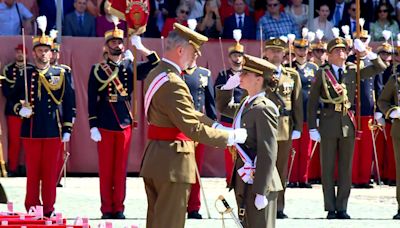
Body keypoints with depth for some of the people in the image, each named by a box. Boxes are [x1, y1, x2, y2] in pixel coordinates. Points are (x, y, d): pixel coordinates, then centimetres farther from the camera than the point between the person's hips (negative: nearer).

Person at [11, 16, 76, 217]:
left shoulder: (61, 74, 5)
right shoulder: (25, 75, 6)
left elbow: (69, 103, 6)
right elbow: (16, 100, 10)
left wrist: (67, 129, 1)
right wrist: (21, 109, -13)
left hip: (53, 132, 0)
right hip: (31, 131, 0)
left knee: (50, 172, 2)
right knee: (32, 172, 3)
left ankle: (48, 209, 9)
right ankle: (31, 208, 10)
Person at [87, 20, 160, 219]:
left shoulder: (131, 67, 8)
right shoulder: (98, 69, 1)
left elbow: (155, 65, -3)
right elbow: (92, 100, -2)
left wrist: (140, 47, -12)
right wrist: (93, 127, -8)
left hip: (125, 125, 2)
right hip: (104, 126, -2)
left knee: (120, 169, 5)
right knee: (106, 169, 1)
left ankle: (118, 208, 10)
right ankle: (107, 209, 6)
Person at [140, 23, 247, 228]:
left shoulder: (156, 74, 11)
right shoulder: (172, 83, -22)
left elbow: (187, 113, 16)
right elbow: (193, 128, -24)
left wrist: (216, 126, 7)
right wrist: (230, 137, -16)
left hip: (154, 161, 10)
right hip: (173, 163, -10)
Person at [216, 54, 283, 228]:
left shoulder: (264, 108, -16)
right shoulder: (246, 104, 10)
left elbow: (268, 154, -20)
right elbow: (223, 107, 32)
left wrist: (261, 192, -22)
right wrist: (228, 86, 12)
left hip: (258, 183, -9)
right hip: (244, 181, 9)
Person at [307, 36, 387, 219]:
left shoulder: (353, 71, 7)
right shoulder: (322, 74, 0)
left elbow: (380, 68, 9)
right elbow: (312, 102, 0)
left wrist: (365, 52, -5)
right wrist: (312, 128, -5)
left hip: (348, 124, 3)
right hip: (329, 125, -2)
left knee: (346, 168, 5)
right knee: (328, 168, 2)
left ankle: (342, 208, 11)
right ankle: (331, 209, 8)